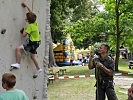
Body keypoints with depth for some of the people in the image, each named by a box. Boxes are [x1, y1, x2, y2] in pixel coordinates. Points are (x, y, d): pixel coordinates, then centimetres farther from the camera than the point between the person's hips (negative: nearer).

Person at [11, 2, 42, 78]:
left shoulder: (30, 26, -21)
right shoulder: (35, 23, 3)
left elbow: (24, 35, -20)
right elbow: (31, 13, 18)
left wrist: (24, 29, -1)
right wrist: (26, 6, 23)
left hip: (32, 43, -9)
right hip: (36, 42, 9)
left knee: (18, 48, -18)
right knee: (32, 56, 22)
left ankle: (18, 64, -18)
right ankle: (38, 69, 33)